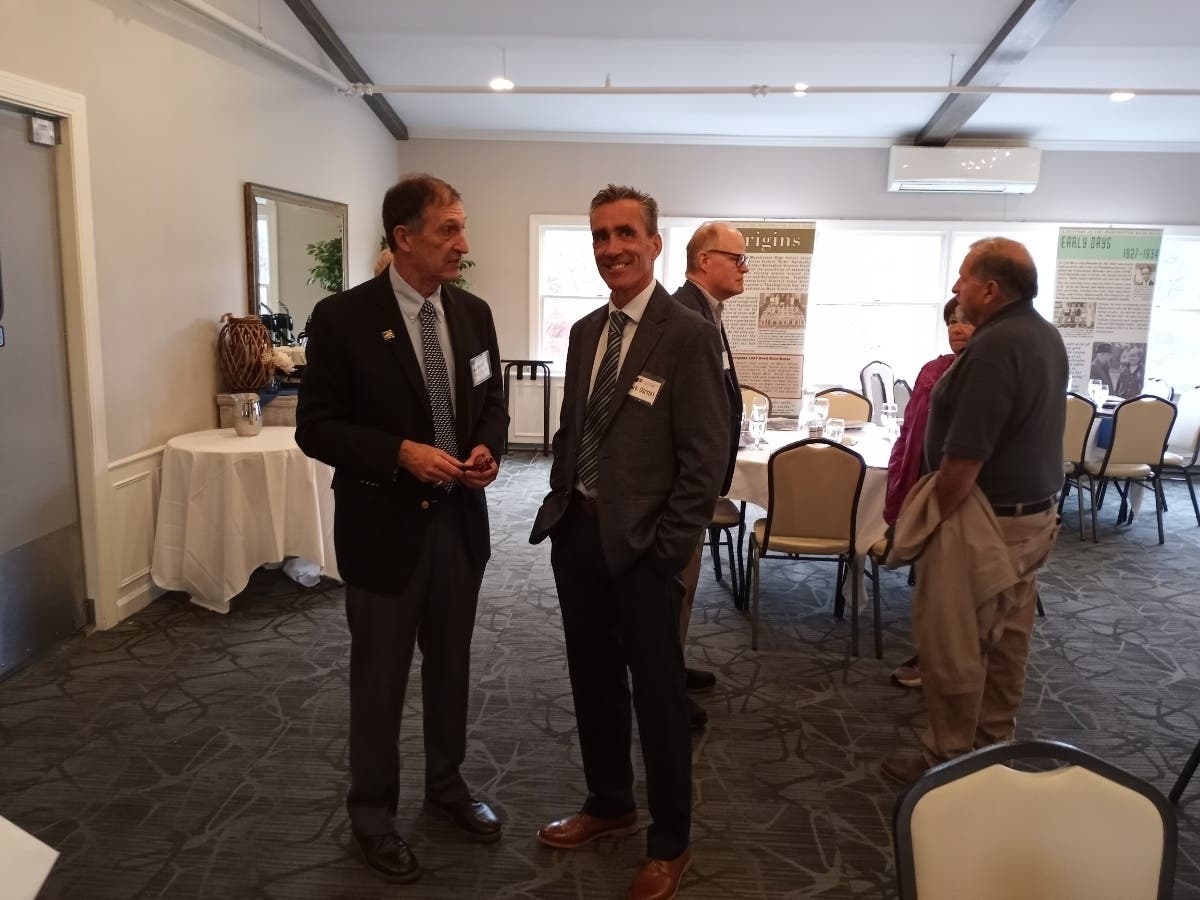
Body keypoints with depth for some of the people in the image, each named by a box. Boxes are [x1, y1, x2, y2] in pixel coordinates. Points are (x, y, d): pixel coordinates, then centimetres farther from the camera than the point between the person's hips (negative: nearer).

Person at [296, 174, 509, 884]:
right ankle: (374, 813, 33)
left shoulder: (474, 313, 2)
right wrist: (401, 453, -24)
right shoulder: (343, 317, -13)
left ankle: (447, 783, 42)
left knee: (451, 666, 19)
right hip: (385, 525, -4)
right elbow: (315, 427, -12)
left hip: (459, 520, 5)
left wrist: (488, 447, -9)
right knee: (380, 678, 12)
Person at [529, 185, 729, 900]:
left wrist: (668, 548, -15)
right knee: (593, 681, 19)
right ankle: (610, 805, 41)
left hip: (643, 544, -6)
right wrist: (559, 505, 9)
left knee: (657, 694, 7)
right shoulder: (585, 330, 10)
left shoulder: (690, 335, -12)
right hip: (577, 532, 7)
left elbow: (706, 456, -14)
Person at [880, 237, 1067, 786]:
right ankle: (993, 746, 32)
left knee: (951, 642, 3)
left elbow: (965, 456, -25)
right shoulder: (1045, 336, 8)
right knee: (1007, 639, 18)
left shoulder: (994, 347, -23)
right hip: (1034, 510, 10)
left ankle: (948, 760, 16)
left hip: (987, 517, -10)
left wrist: (934, 516, -13)